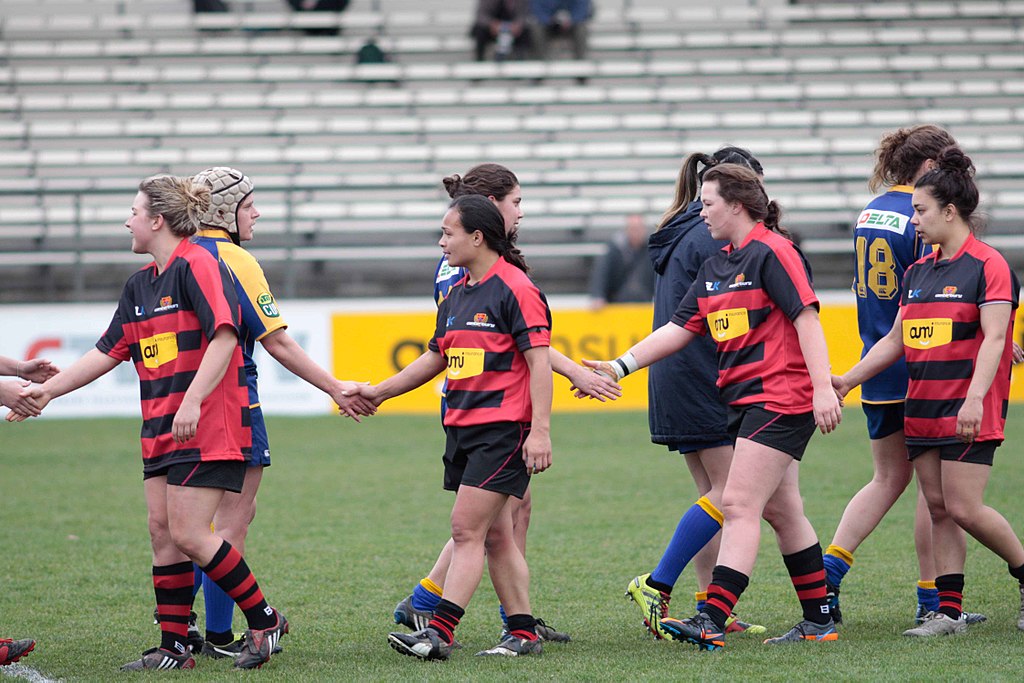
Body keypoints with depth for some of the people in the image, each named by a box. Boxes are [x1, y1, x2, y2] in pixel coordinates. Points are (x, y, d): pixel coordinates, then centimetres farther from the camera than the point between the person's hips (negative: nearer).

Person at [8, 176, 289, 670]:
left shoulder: (197, 265, -11)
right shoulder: (140, 284, 16)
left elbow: (224, 336, -20)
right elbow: (108, 352, 22)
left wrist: (192, 401, -27)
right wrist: (47, 389, 19)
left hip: (207, 428, -9)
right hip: (160, 429, 9)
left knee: (189, 535, -11)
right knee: (162, 531, 4)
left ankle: (263, 620, 3)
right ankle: (173, 648, 9)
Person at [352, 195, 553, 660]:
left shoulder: (515, 289, -11)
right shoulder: (456, 294, 15)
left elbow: (539, 361, -14)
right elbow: (436, 358, 27)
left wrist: (540, 430, -20)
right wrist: (379, 392, 26)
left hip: (503, 428, -9)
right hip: (461, 427, 9)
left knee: (467, 529, -13)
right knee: (493, 535, 9)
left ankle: (439, 632, -16)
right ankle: (523, 633, 15)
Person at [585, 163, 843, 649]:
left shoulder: (771, 253, -10)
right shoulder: (715, 267, 17)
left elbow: (807, 318, -16)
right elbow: (679, 329, 17)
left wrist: (823, 388, -23)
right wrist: (620, 366, 8)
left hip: (780, 399, -9)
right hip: (744, 402, 9)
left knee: (739, 505, -15)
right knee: (781, 511, 12)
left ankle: (711, 621, -20)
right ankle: (819, 621, 18)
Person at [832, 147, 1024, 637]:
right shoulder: (917, 272, 14)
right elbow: (896, 340, 21)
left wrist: (975, 399, -27)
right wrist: (848, 379, 14)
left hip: (970, 414, -7)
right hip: (921, 410, 7)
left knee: (963, 508, -11)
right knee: (938, 510, 5)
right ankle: (949, 611, 7)